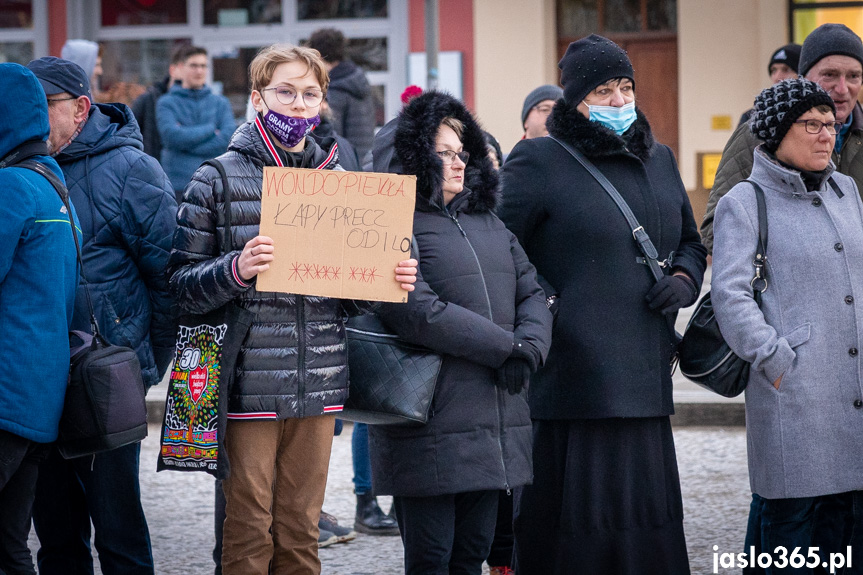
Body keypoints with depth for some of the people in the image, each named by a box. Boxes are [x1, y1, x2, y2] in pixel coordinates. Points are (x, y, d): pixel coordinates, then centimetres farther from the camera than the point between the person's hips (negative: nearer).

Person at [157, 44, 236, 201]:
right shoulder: (166, 103, 4)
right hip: (178, 187, -2)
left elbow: (228, 138, -5)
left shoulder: (220, 103, 10)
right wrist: (210, 130, -8)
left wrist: (187, 140, -9)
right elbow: (171, 136, -12)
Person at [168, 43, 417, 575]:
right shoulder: (220, 178, -1)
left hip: (319, 387, 4)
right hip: (249, 386, -4)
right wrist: (236, 270, -22)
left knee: (301, 532, 11)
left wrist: (390, 283, -3)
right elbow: (183, 284, -4)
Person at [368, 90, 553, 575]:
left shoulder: (488, 221, 19)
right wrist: (505, 347, -14)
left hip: (496, 423, 7)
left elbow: (532, 293, 14)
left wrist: (530, 349, -7)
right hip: (430, 433, -7)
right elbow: (418, 312, -18)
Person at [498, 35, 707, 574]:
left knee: (648, 521, 6)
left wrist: (683, 279, 9)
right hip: (570, 382, -6)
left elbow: (690, 242, 29)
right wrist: (541, 307, -13)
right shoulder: (537, 161, 0)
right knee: (575, 531, -6)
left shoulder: (659, 160, 19)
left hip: (646, 382, 6)